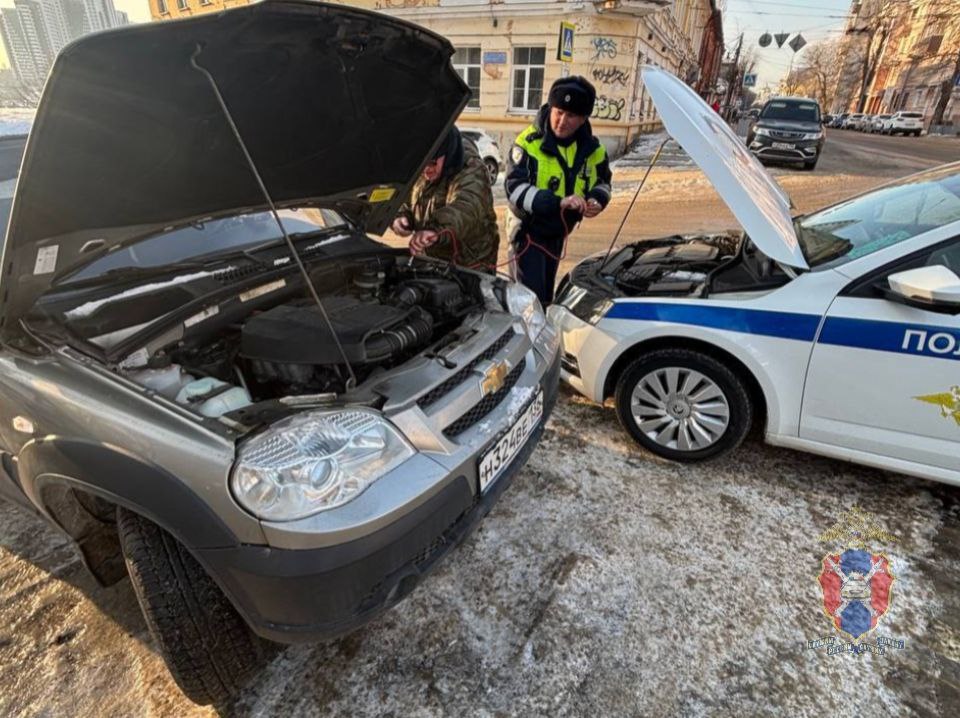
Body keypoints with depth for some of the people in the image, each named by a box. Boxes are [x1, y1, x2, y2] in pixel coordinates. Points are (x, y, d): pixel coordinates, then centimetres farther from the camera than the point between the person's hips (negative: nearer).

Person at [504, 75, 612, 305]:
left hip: (559, 232, 6)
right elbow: (515, 187, -25)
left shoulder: (592, 149, -2)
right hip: (528, 229, -6)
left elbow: (602, 182, 14)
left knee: (546, 296, 19)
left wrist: (597, 200, -12)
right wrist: (558, 202, -37)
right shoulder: (529, 141, -18)